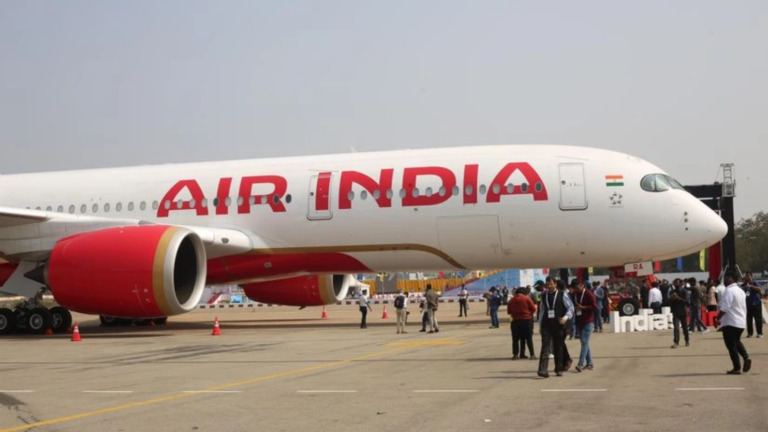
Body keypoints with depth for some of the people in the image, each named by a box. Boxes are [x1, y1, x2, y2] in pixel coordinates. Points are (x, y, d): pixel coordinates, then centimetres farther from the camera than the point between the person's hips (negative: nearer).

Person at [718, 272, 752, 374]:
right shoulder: (741, 291, 13)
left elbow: (724, 308, -22)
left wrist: (717, 319, -13)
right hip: (741, 322, 9)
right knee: (737, 341, 25)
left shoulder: (729, 291, -17)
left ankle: (737, 368, 1)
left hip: (730, 323, -9)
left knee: (731, 345, 0)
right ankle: (746, 357, 4)